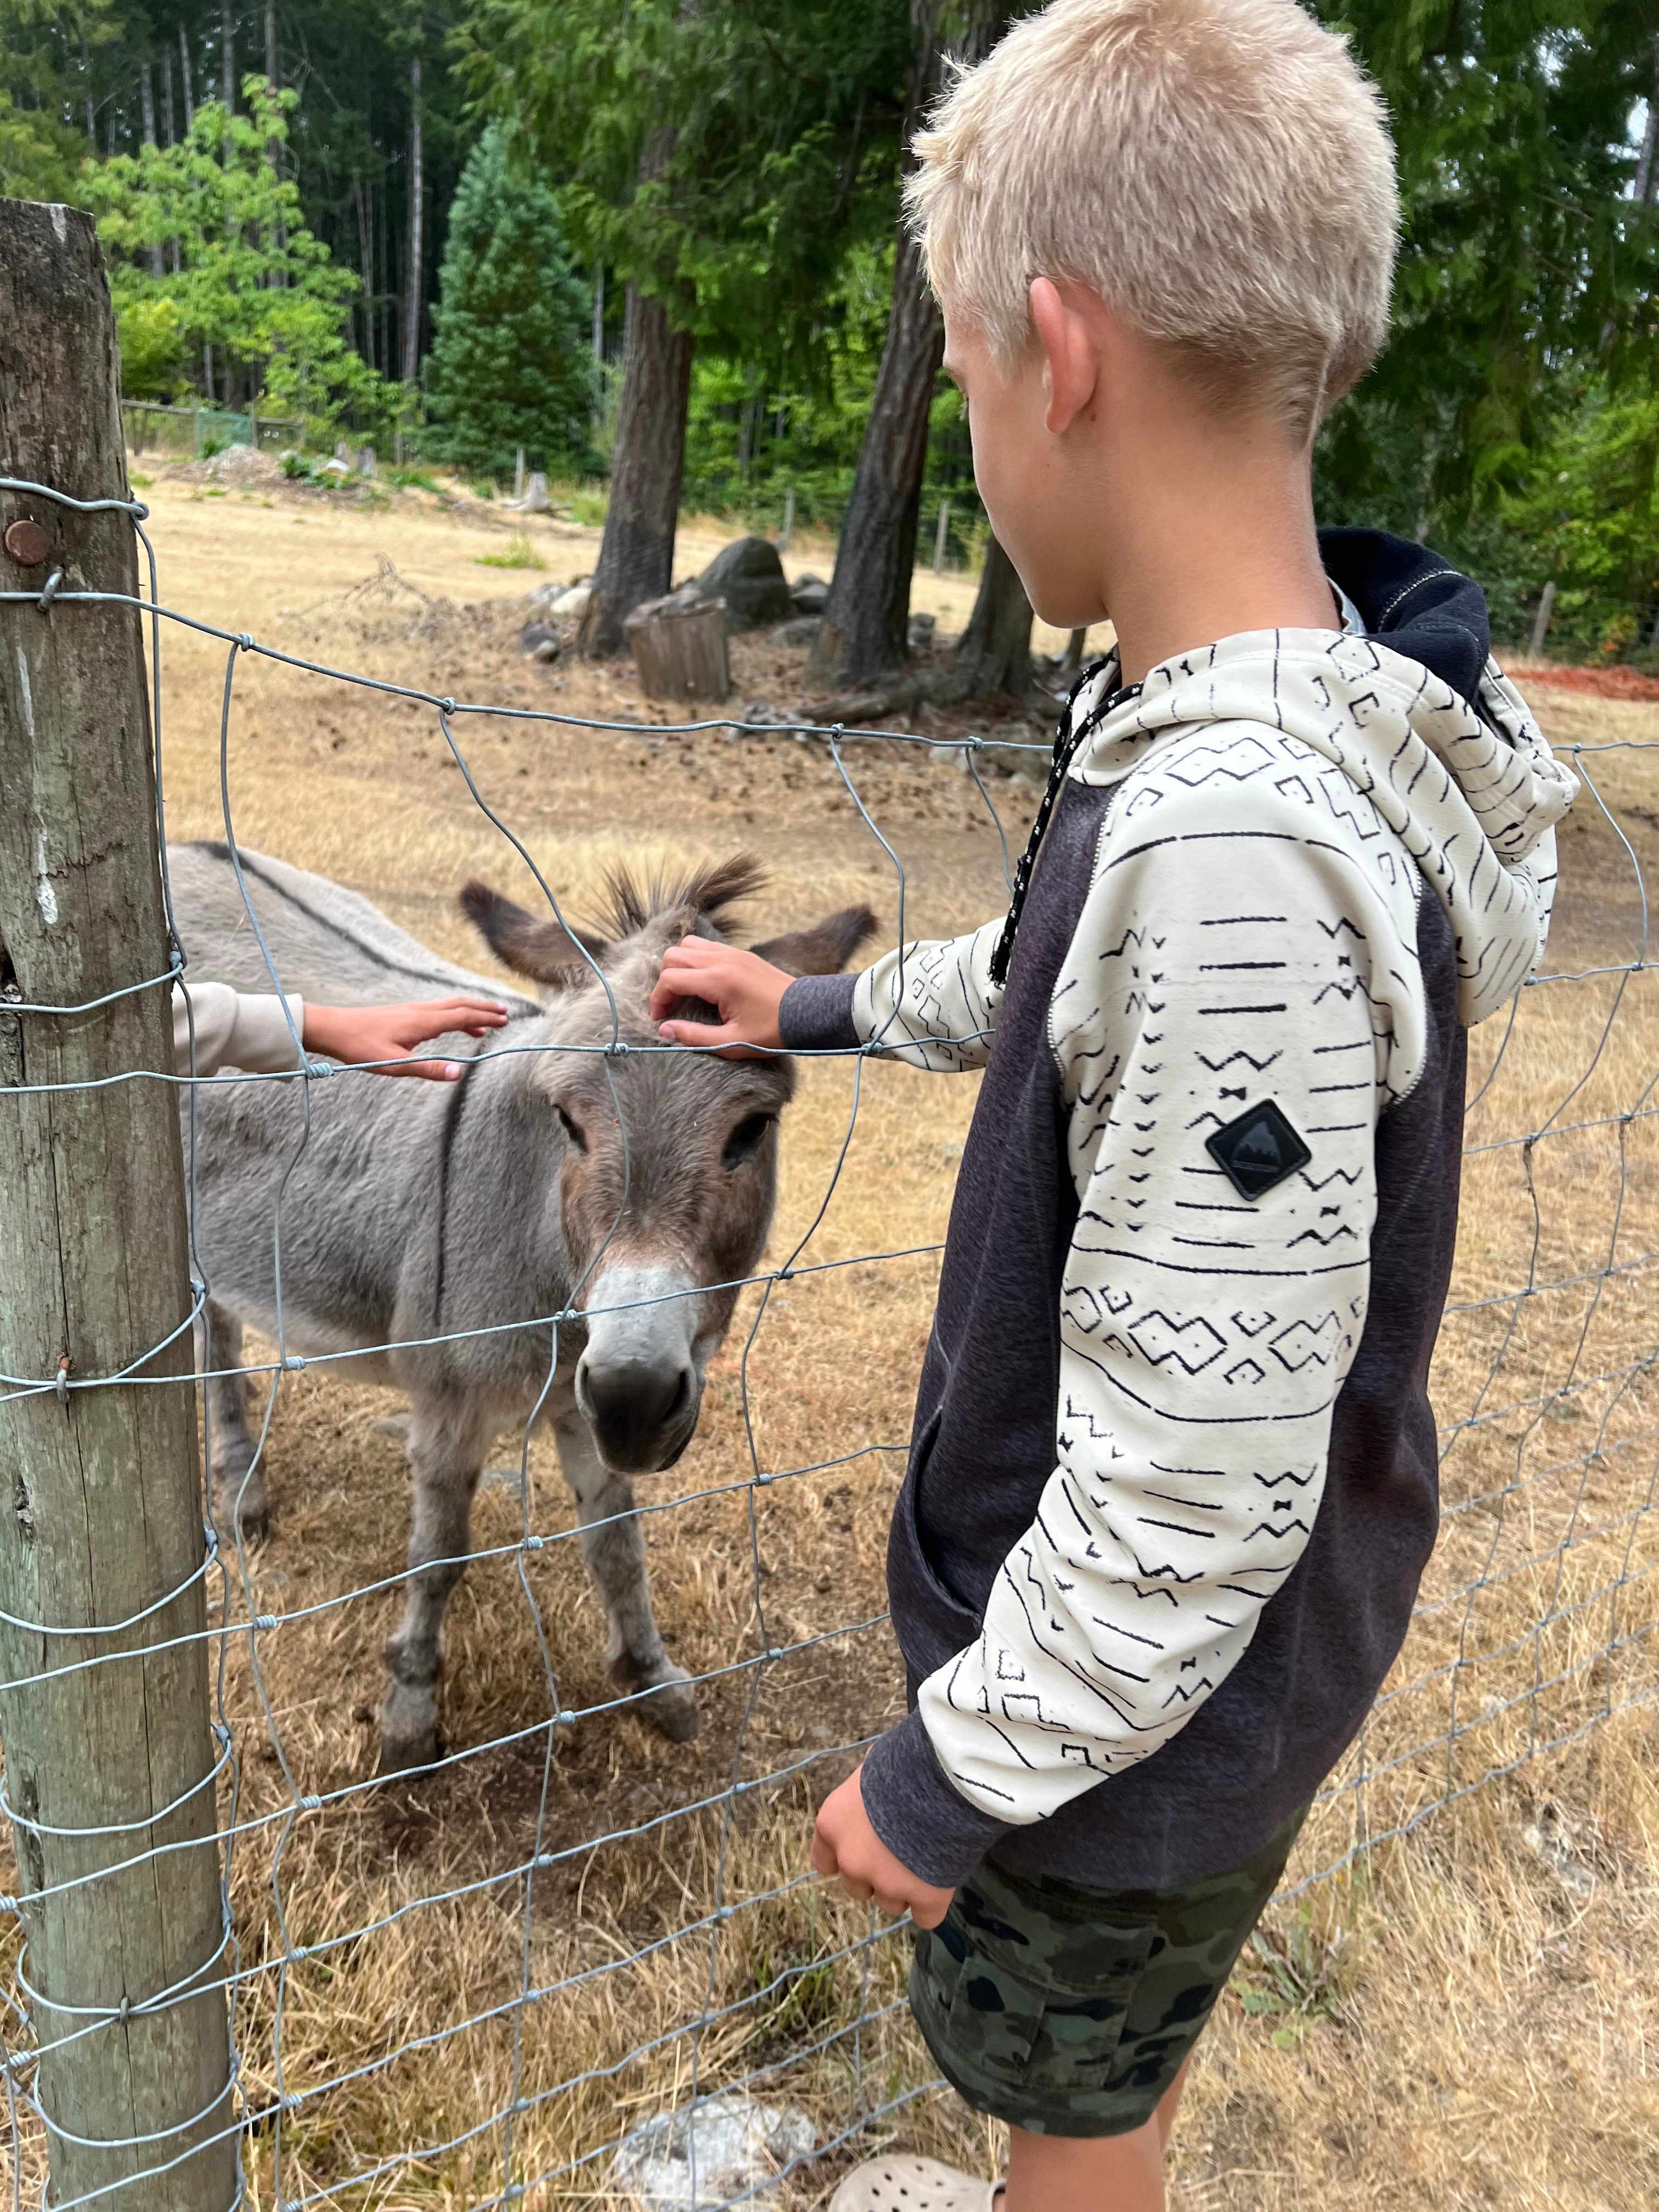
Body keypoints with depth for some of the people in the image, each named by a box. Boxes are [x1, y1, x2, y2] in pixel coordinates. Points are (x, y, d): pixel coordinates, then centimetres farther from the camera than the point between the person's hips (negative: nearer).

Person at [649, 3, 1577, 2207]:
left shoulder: (1242, 843, -37)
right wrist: (821, 1008, 23)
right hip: (1155, 1613, 8)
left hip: (1149, 1685, -8)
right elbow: (1069, 985, 14)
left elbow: (1191, 1486, -32)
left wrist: (956, 1772, -17)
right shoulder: (1276, 721, -6)